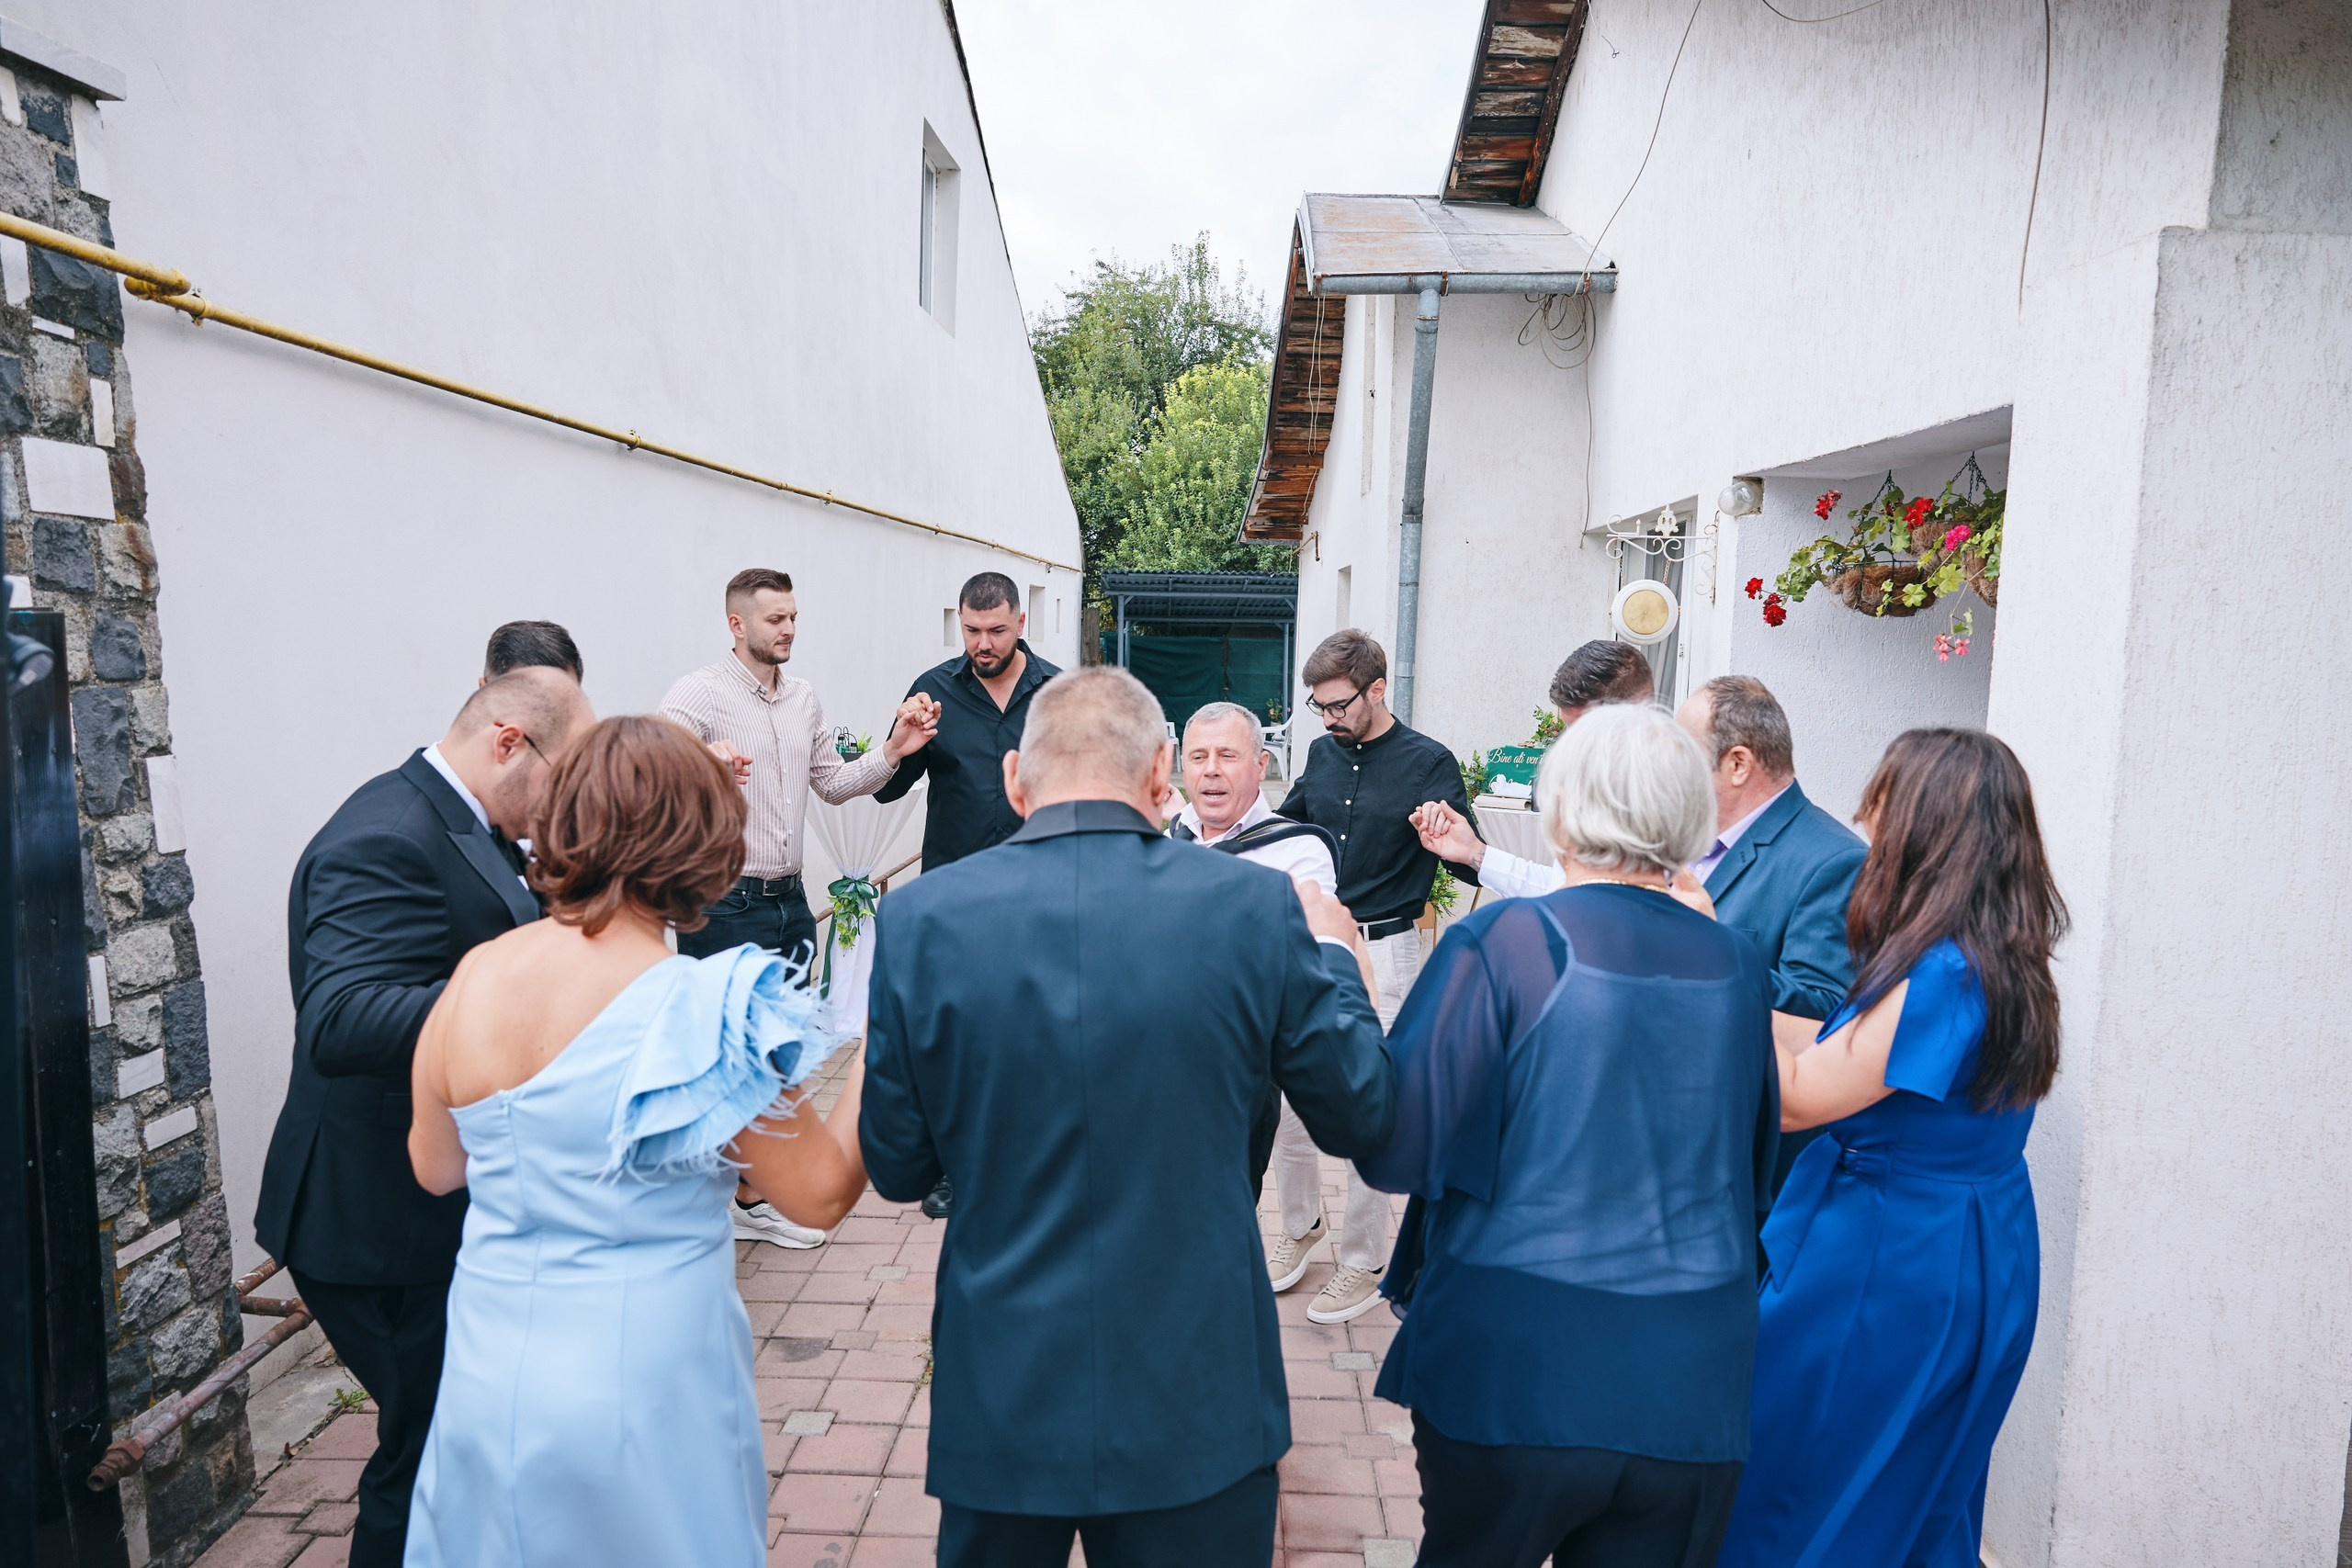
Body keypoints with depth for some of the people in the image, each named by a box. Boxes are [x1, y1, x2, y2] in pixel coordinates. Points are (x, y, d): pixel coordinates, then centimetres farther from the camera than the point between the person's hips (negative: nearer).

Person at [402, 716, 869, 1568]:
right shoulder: (700, 1008, -23)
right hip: (642, 1394, -5)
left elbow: (435, 1166, 9)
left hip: (491, 1389, 5)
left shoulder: (474, 979, -8)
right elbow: (823, 1192, -14)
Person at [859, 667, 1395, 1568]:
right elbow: (1360, 1120, -2)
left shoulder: (918, 918, -13)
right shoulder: (1258, 907, -15)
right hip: (1197, 1395, 0)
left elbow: (897, 1170, -3)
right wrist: (1333, 954, 12)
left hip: (1001, 1396, 1)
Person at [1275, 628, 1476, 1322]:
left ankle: (1364, 1263, 20)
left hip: (1382, 952, -5)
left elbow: (1469, 861, -11)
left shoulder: (1429, 762, -9)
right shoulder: (1323, 753, 6)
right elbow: (1287, 829, 20)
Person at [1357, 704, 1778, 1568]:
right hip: (1693, 1390, 4)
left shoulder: (1500, 942, -17)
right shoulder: (1736, 962, -2)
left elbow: (1395, 1150, -15)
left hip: (1512, 1371, -3)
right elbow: (1756, 1172, 11)